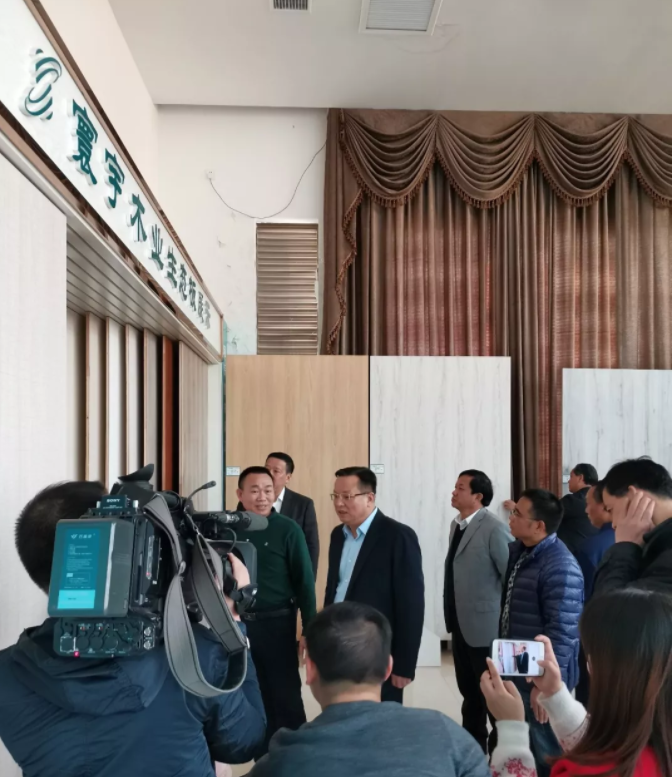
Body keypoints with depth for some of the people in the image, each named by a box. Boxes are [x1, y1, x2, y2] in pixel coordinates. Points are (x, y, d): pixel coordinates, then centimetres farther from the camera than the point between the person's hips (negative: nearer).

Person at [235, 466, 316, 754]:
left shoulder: (288, 530, -8)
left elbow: (304, 581, -7)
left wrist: (310, 629, -10)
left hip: (277, 624, -3)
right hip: (238, 624, 3)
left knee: (285, 697, 5)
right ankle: (265, 757, 32)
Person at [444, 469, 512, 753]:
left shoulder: (493, 529, -19)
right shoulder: (457, 524, 8)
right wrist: (453, 617, 13)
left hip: (485, 626, -8)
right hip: (461, 625, 8)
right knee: (469, 693, 20)